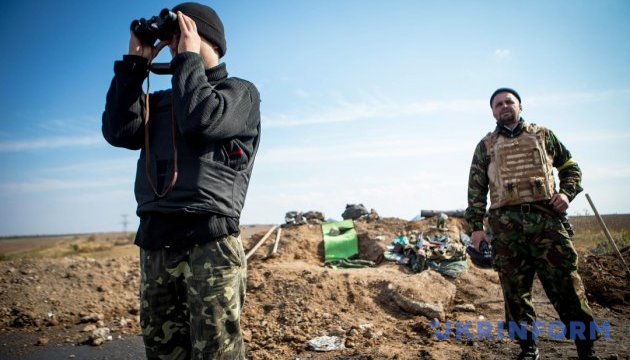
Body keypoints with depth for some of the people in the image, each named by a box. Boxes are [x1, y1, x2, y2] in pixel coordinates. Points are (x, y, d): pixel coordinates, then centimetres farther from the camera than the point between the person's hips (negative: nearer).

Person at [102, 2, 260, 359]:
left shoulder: (241, 92, 7)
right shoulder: (161, 100, 23)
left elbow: (200, 121, -13)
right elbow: (118, 131, 6)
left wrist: (187, 58, 1)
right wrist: (135, 63, 11)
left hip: (210, 243, -5)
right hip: (155, 243, 6)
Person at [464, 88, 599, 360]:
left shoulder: (543, 135, 16)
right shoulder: (486, 146, 14)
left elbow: (570, 168, 19)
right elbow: (476, 189, 10)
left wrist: (566, 193, -1)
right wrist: (476, 226, 1)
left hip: (545, 217, 0)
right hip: (506, 223, 1)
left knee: (566, 285, -2)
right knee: (516, 290, 4)